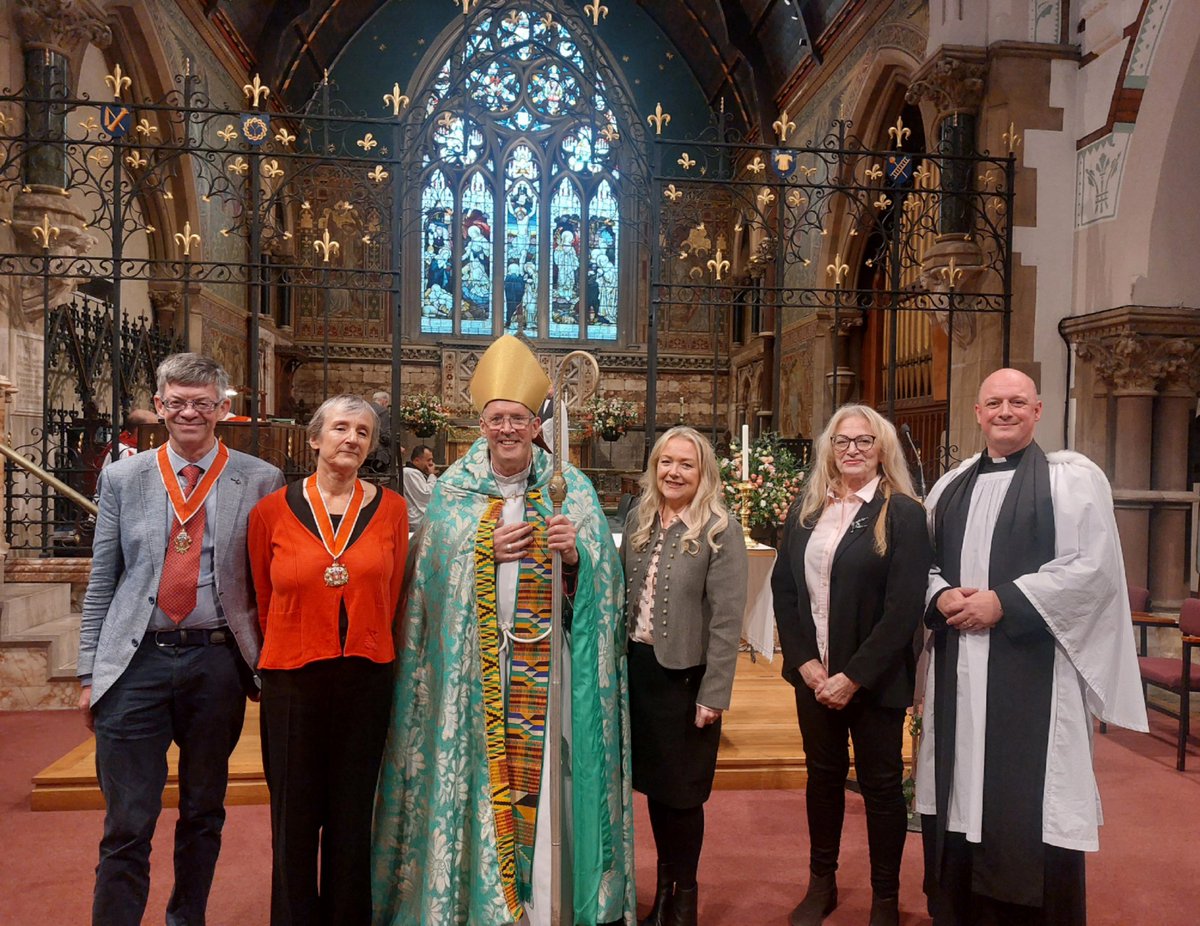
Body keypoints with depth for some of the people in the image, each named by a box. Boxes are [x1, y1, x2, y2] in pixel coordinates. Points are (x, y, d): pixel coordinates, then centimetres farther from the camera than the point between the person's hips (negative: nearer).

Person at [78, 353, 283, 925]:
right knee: (127, 824, 0)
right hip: (136, 662, 0)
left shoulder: (261, 481, 0)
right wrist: (90, 672, 5)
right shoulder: (122, 478, 6)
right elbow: (101, 583, 8)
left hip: (217, 660, 0)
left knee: (204, 813, 15)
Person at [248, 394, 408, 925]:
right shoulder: (271, 512, -2)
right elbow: (265, 602, 8)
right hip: (292, 681, -1)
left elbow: (389, 598, 8)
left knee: (352, 819, 13)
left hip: (366, 680, 1)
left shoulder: (391, 509, 1)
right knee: (295, 820, 10)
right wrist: (292, 650, 11)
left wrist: (369, 650, 7)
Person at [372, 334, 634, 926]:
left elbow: (602, 576, -1)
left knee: (544, 772, 1)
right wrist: (486, 550, -13)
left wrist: (573, 553, -21)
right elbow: (435, 569, 1)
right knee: (481, 773, 5)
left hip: (546, 656, 0)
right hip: (474, 662, 1)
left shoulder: (570, 489, 3)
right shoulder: (454, 490, 6)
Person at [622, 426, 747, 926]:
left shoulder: (721, 530, -12)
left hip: (685, 674, -5)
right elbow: (624, 592, 9)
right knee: (653, 780, 16)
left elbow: (727, 620, -14)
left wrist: (713, 695, -15)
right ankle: (664, 886, 35)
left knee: (681, 790, 8)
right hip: (639, 667, 5)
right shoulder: (639, 519, 4)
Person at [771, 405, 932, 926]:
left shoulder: (902, 512, -9)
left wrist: (853, 676, -16)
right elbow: (783, 586, 5)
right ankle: (821, 883, 32)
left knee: (880, 783, 8)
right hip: (813, 672, 4)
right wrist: (805, 661, -6)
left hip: (874, 678, -4)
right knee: (822, 774, 15)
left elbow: (904, 608, -14)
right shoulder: (806, 510, 6)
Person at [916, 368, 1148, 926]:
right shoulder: (950, 486, 14)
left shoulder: (1072, 477, -1)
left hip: (1033, 669, -5)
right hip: (957, 669, 5)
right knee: (959, 799, 10)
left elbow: (1093, 566, -11)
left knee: (1030, 809, -1)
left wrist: (1003, 602, -16)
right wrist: (941, 597, -6)